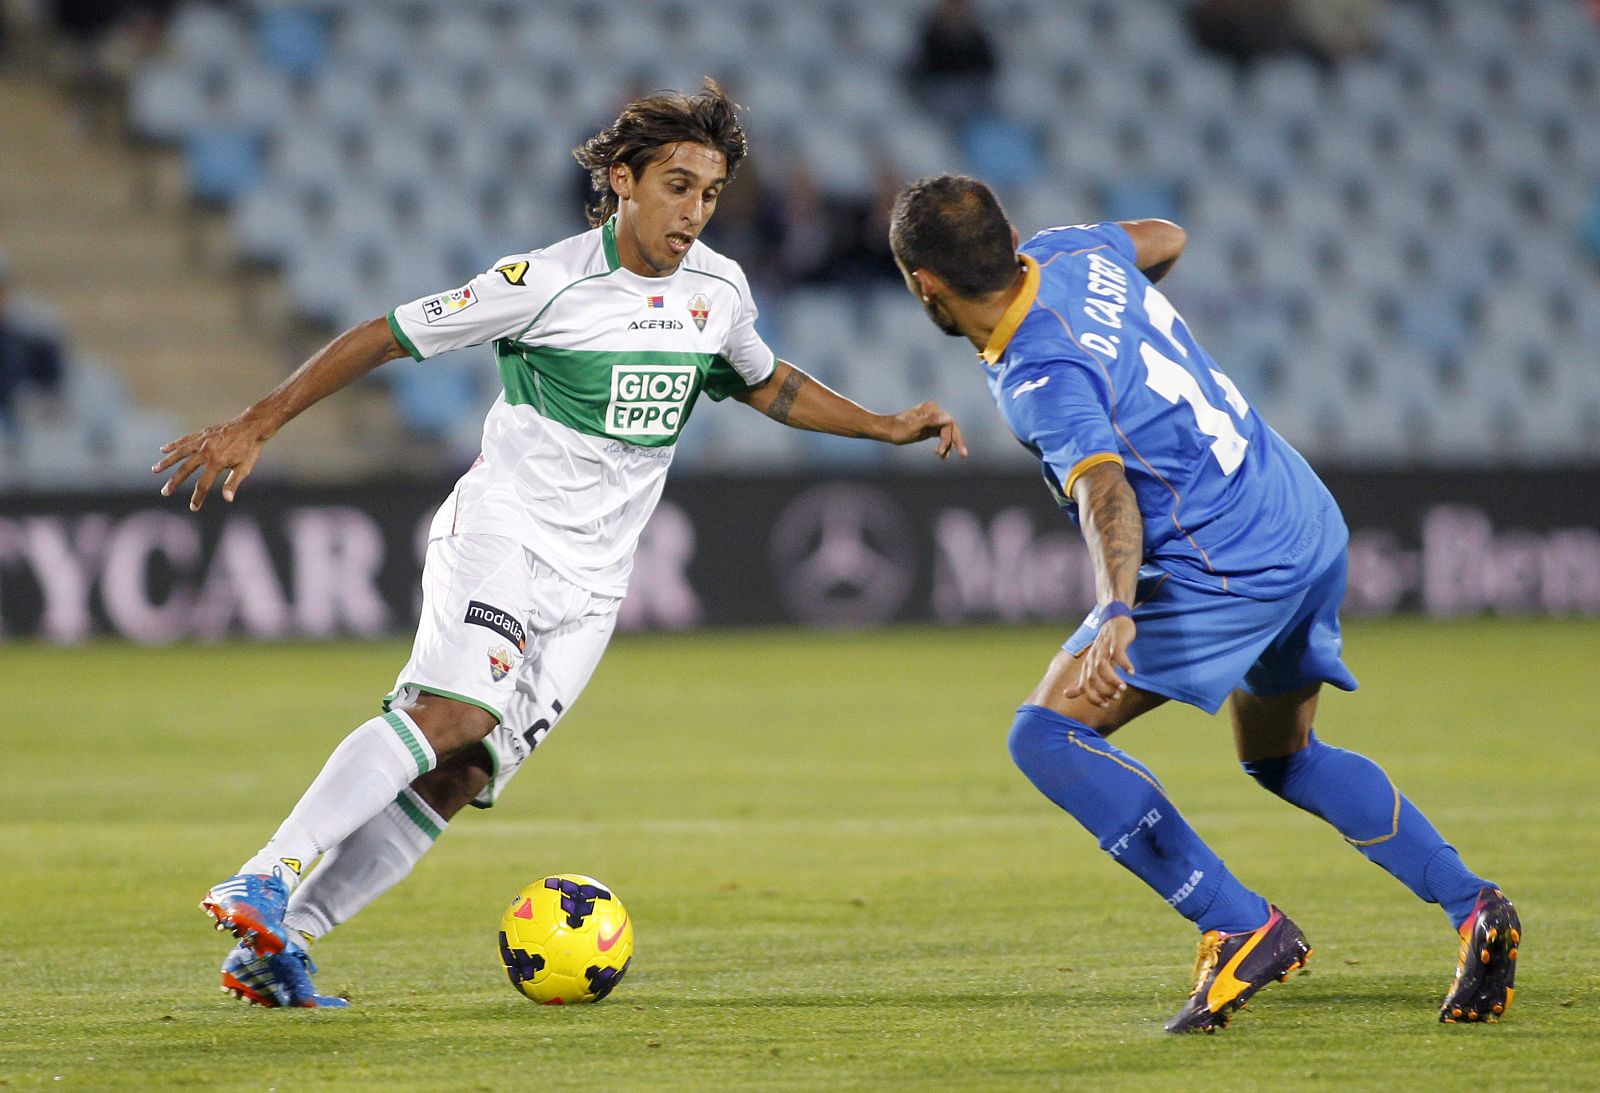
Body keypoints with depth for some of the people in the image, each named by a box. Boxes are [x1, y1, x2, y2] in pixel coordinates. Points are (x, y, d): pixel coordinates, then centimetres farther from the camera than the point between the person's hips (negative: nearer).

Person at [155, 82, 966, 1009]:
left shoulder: (719, 289, 8)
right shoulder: (548, 282, -11)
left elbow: (763, 382, 30)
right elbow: (387, 337, -6)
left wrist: (886, 427, 21)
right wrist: (256, 426, -8)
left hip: (591, 585, 6)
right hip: (502, 527, -5)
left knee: (461, 776, -6)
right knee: (453, 711, -30)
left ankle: (278, 945, -7)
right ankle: (267, 880, -32)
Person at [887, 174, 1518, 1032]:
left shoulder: (1042, 382, -22)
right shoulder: (1068, 253, 4)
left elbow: (1106, 490, -38)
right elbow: (1165, 239, 26)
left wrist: (1115, 611, -53)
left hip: (1228, 568, -10)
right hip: (1310, 522, 10)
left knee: (1045, 736, -11)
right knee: (1280, 755, 29)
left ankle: (1240, 927, -13)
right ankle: (1472, 905, 19)